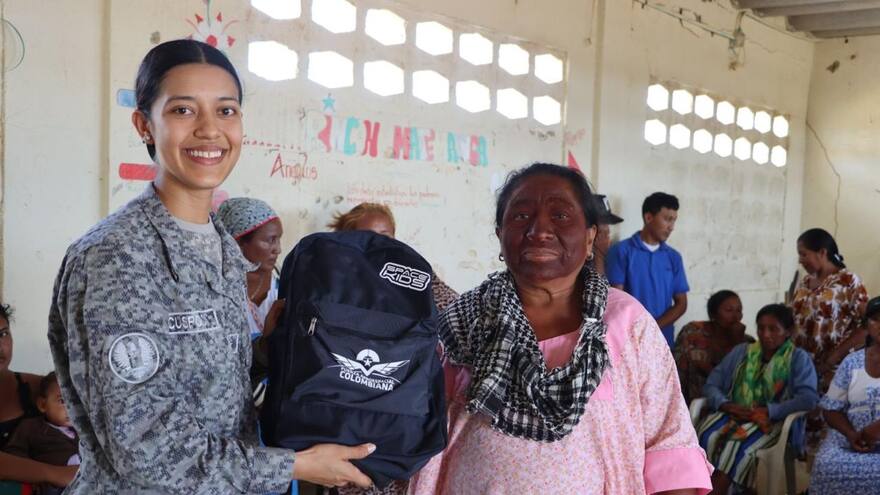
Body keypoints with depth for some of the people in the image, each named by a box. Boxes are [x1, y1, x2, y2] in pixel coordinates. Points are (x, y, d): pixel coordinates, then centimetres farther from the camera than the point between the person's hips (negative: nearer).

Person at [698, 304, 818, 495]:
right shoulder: (741, 352, 15)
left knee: (738, 444, -35)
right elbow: (711, 385, 11)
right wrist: (725, 405, -11)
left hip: (773, 421, -3)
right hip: (735, 415, 4)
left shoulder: (798, 358, 4)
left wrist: (766, 411, -19)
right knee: (708, 434, -31)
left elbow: (808, 398, -11)